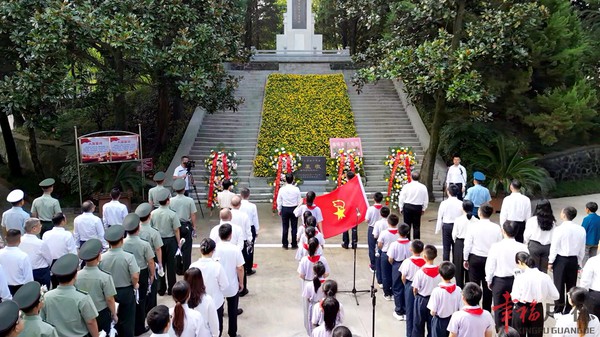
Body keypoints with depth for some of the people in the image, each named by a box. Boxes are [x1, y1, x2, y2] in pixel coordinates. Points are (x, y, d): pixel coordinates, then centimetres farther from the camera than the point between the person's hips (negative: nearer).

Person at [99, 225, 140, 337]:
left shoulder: (102, 257, -14)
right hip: (126, 291, -2)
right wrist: (134, 285, -3)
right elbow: (135, 276, -24)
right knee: (127, 319, 14)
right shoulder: (128, 257, -22)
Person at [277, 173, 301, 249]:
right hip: (294, 209, -1)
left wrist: (279, 210, 13)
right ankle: (294, 244, 12)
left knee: (285, 227, 8)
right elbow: (299, 201, -3)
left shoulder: (282, 189, -8)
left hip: (284, 209, 1)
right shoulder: (296, 189, -10)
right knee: (294, 227, 7)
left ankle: (285, 244, 14)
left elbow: (279, 201, -1)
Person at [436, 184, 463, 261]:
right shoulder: (461, 204, -8)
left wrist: (437, 229, 5)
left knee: (446, 248, 6)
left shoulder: (444, 203, -10)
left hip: (446, 226, -2)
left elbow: (440, 217, -5)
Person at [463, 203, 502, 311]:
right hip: (490, 259, 1)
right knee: (487, 286, 11)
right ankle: (487, 310, 19)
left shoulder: (473, 227, -13)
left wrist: (465, 259, 6)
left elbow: (468, 245, -7)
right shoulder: (496, 228, -9)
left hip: (475, 258, -1)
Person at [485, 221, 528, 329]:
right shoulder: (522, 247, -13)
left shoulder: (496, 246, -17)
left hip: (499, 281, -2)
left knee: (500, 308, 13)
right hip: (517, 280, 2)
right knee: (514, 307, 16)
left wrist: (489, 280, 7)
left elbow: (490, 265, -9)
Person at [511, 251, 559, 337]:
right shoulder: (544, 276, -6)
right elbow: (555, 296, 0)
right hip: (537, 310, 3)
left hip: (521, 311, -3)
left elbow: (515, 298, -18)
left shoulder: (520, 277, -18)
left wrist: (512, 294, 3)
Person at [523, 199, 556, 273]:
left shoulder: (532, 220, -9)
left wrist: (526, 243, 14)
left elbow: (527, 235, -3)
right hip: (547, 247, 2)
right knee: (544, 270, 9)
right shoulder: (553, 222, -3)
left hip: (534, 245, -2)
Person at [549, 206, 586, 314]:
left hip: (560, 259, -4)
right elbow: (582, 249, 5)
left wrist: (551, 261, 0)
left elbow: (554, 247, -10)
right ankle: (569, 310, 20)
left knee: (559, 285, 5)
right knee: (571, 285, 13)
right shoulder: (581, 230, -2)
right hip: (574, 260, 4)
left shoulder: (559, 229, -16)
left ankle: (558, 310, 11)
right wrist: (579, 262, 16)